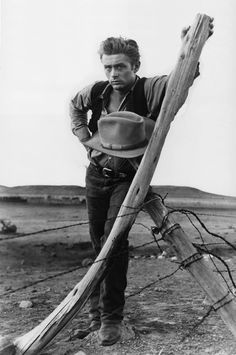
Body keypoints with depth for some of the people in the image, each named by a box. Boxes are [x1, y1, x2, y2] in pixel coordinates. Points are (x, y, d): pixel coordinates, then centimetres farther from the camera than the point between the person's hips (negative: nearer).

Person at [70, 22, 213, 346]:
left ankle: (112, 316, -5)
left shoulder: (149, 91, -16)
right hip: (97, 174, 4)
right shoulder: (97, 92, -4)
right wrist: (83, 135, 4)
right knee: (98, 240, 12)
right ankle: (97, 306, 33)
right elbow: (75, 106, 19)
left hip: (129, 177, -4)